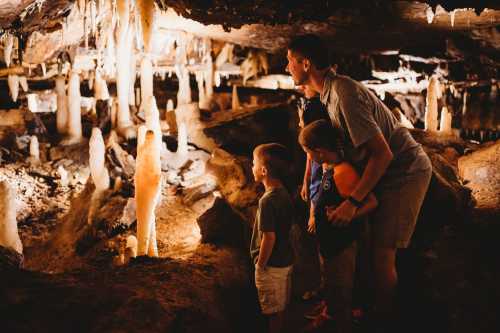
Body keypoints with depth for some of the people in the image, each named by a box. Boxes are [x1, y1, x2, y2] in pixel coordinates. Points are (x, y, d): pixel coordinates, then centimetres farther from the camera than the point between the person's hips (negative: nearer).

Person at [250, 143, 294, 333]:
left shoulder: (268, 200, -26)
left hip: (272, 264, -8)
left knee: (273, 309, 9)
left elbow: (269, 237, -27)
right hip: (286, 260, 8)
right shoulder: (284, 194, 0)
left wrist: (261, 265, -14)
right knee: (281, 305, 23)